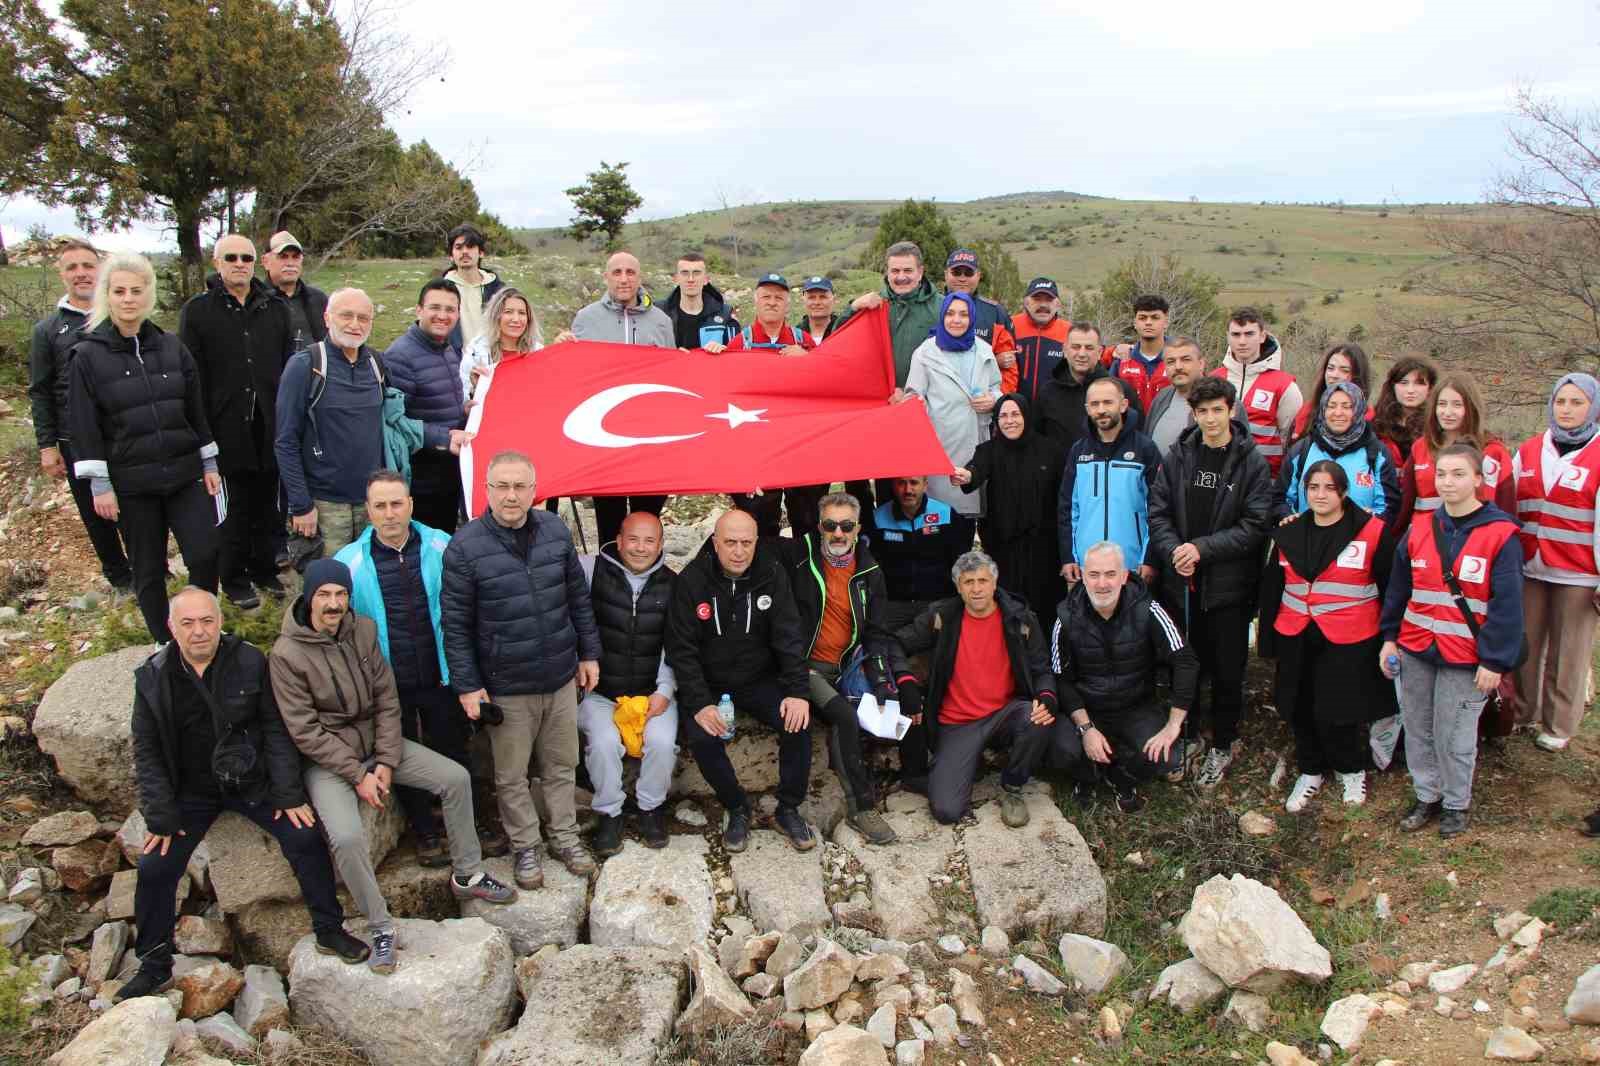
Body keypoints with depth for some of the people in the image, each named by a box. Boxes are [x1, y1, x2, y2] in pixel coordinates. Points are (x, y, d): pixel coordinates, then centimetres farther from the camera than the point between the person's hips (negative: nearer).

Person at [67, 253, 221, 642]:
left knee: (205, 555, -3)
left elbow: (197, 410, 8)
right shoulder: (88, 355, -5)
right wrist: (99, 484, -9)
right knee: (149, 570, 8)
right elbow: (83, 426, -5)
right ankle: (166, 646, 24)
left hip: (185, 475, 2)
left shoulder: (171, 346, 4)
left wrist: (209, 464, 8)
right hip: (131, 484, -2)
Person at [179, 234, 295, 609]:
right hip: (227, 429, -3)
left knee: (268, 504, 12)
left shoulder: (276, 307, 9)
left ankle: (266, 571, 27)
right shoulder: (197, 310, 0)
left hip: (271, 425, 3)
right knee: (234, 507, 5)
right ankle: (235, 581, 18)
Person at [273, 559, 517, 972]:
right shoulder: (287, 654, -18)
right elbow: (304, 730, -17)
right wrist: (358, 775, -18)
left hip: (377, 742, 5)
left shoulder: (364, 631, -4)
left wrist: (386, 762, -9)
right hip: (327, 760, -5)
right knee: (346, 836, -29)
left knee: (456, 777, -6)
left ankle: (467, 876, 13)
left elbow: (386, 699, -1)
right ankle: (380, 928, -8)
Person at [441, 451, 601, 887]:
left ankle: (565, 836, 35)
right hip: (506, 687, -3)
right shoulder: (465, 546, -13)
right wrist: (467, 685, -9)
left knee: (562, 766, 17)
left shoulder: (555, 530, 0)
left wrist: (589, 654, 11)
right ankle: (525, 846, 30)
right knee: (512, 776, 11)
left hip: (561, 678, 4)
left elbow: (578, 598, 10)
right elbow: (455, 624, -9)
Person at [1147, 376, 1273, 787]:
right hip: (1181, 582, 3)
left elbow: (1255, 525, -10)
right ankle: (1184, 738, 30)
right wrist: (1174, 550, -16)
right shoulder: (1177, 456, 3)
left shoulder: (1251, 463, -6)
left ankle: (1222, 746, 25)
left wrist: (1202, 548, -18)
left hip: (1228, 585, -2)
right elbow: (1158, 512, 2)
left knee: (1227, 672, 8)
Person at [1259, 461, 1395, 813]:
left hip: (1348, 640, -4)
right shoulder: (1289, 534, 7)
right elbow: (1271, 588, 12)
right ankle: (1311, 771, 33)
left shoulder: (1372, 532, -6)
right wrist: (1268, 639, 12)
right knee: (1300, 708, 11)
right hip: (1296, 638, 5)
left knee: (1335, 711, -2)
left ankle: (1351, 771, 25)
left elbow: (1390, 587, -2)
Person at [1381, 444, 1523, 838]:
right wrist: (1390, 637, 6)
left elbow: (1506, 606, -11)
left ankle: (1456, 803, 26)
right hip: (1414, 651, 5)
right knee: (1417, 729, 15)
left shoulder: (1501, 535, -11)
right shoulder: (1418, 531, 4)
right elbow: (1397, 590, 10)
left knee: (1454, 736, 6)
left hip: (1465, 658, -5)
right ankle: (1425, 795, 32)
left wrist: (1494, 661, -13)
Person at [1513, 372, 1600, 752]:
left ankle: (1558, 726, 19)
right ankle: (1523, 712, 27)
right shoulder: (1529, 451, 9)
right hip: (1530, 568, 4)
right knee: (1525, 646, 10)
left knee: (1568, 654, 5)